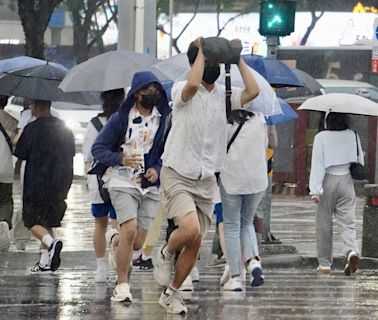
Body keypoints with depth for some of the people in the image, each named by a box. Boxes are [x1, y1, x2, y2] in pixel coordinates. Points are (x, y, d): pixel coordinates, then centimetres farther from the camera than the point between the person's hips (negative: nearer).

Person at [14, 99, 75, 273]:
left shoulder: (32, 129, -14)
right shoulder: (64, 128, 5)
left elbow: (20, 154, -9)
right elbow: (71, 153, 14)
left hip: (37, 184, -6)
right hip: (60, 185, 6)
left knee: (32, 221, 2)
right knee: (47, 222, 17)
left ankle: (51, 243, -25)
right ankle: (45, 261, 12)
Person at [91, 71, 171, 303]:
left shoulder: (165, 119, 3)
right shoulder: (121, 119, -3)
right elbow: (98, 149, -1)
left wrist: (158, 169, -8)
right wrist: (121, 159, -18)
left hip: (151, 186, 3)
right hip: (123, 182, -3)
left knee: (138, 243, -1)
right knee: (130, 231, -20)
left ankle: (117, 243, 34)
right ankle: (122, 285, -12)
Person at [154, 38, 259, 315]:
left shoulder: (224, 95, 7)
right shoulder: (182, 90, -7)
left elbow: (253, 91, -10)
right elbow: (193, 85, -32)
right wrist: (200, 51, -20)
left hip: (206, 180, 5)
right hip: (178, 175, -5)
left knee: (196, 243, 7)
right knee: (191, 229, -27)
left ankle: (172, 294, 24)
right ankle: (166, 255, 6)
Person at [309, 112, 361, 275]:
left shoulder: (321, 138, -10)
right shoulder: (353, 136, 0)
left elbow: (317, 164, -12)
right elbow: (360, 160, 8)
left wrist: (315, 190, -12)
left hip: (328, 181, -2)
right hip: (347, 180, 2)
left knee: (324, 224, 8)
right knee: (347, 222, 2)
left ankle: (324, 263, 13)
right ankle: (352, 250, -25)